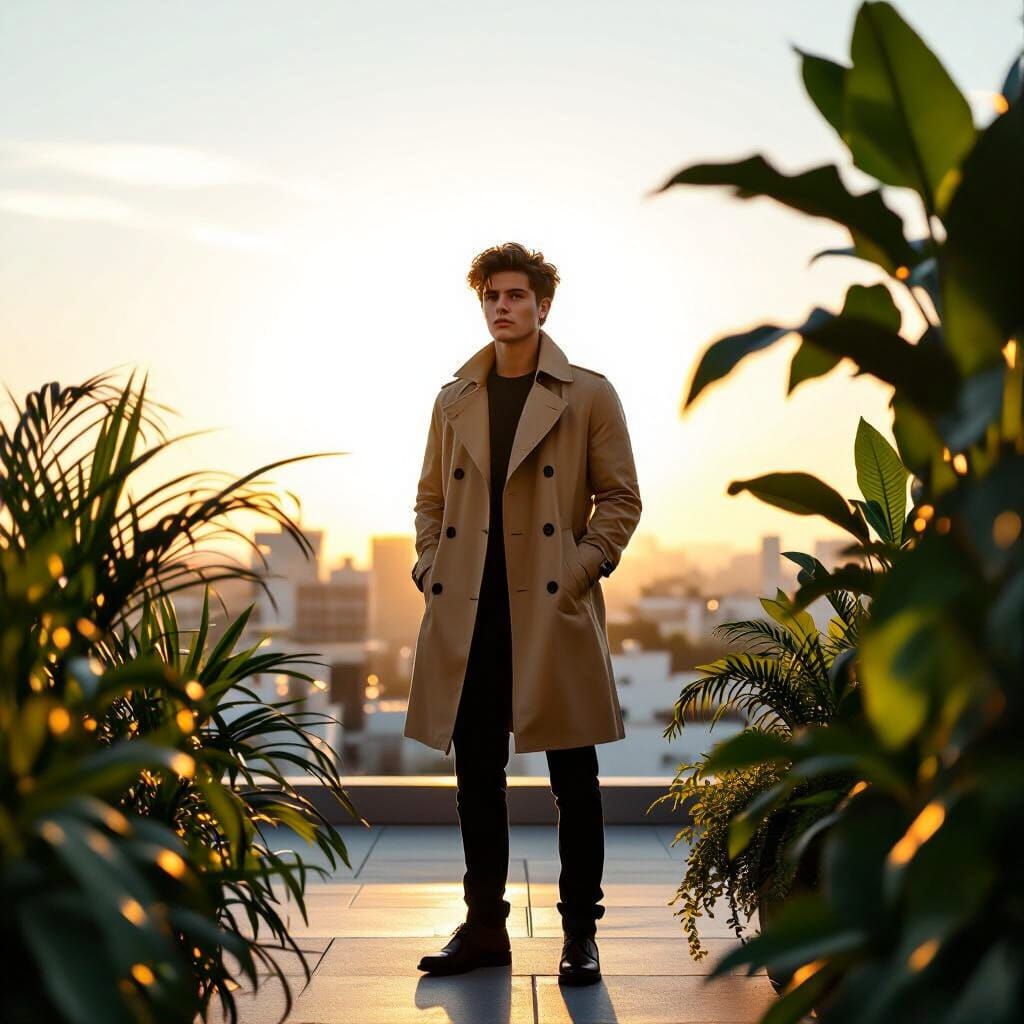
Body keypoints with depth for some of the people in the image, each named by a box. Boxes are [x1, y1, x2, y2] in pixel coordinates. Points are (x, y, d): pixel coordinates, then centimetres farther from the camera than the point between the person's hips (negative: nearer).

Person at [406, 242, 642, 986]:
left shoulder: (589, 394, 3)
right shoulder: (455, 400, 14)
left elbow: (620, 497, 2)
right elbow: (431, 498, 19)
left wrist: (581, 570, -9)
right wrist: (430, 568, 4)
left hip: (552, 610, -4)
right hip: (467, 613, 4)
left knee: (574, 780, 2)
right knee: (477, 773, 9)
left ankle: (581, 932, 12)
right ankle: (484, 926, 21)